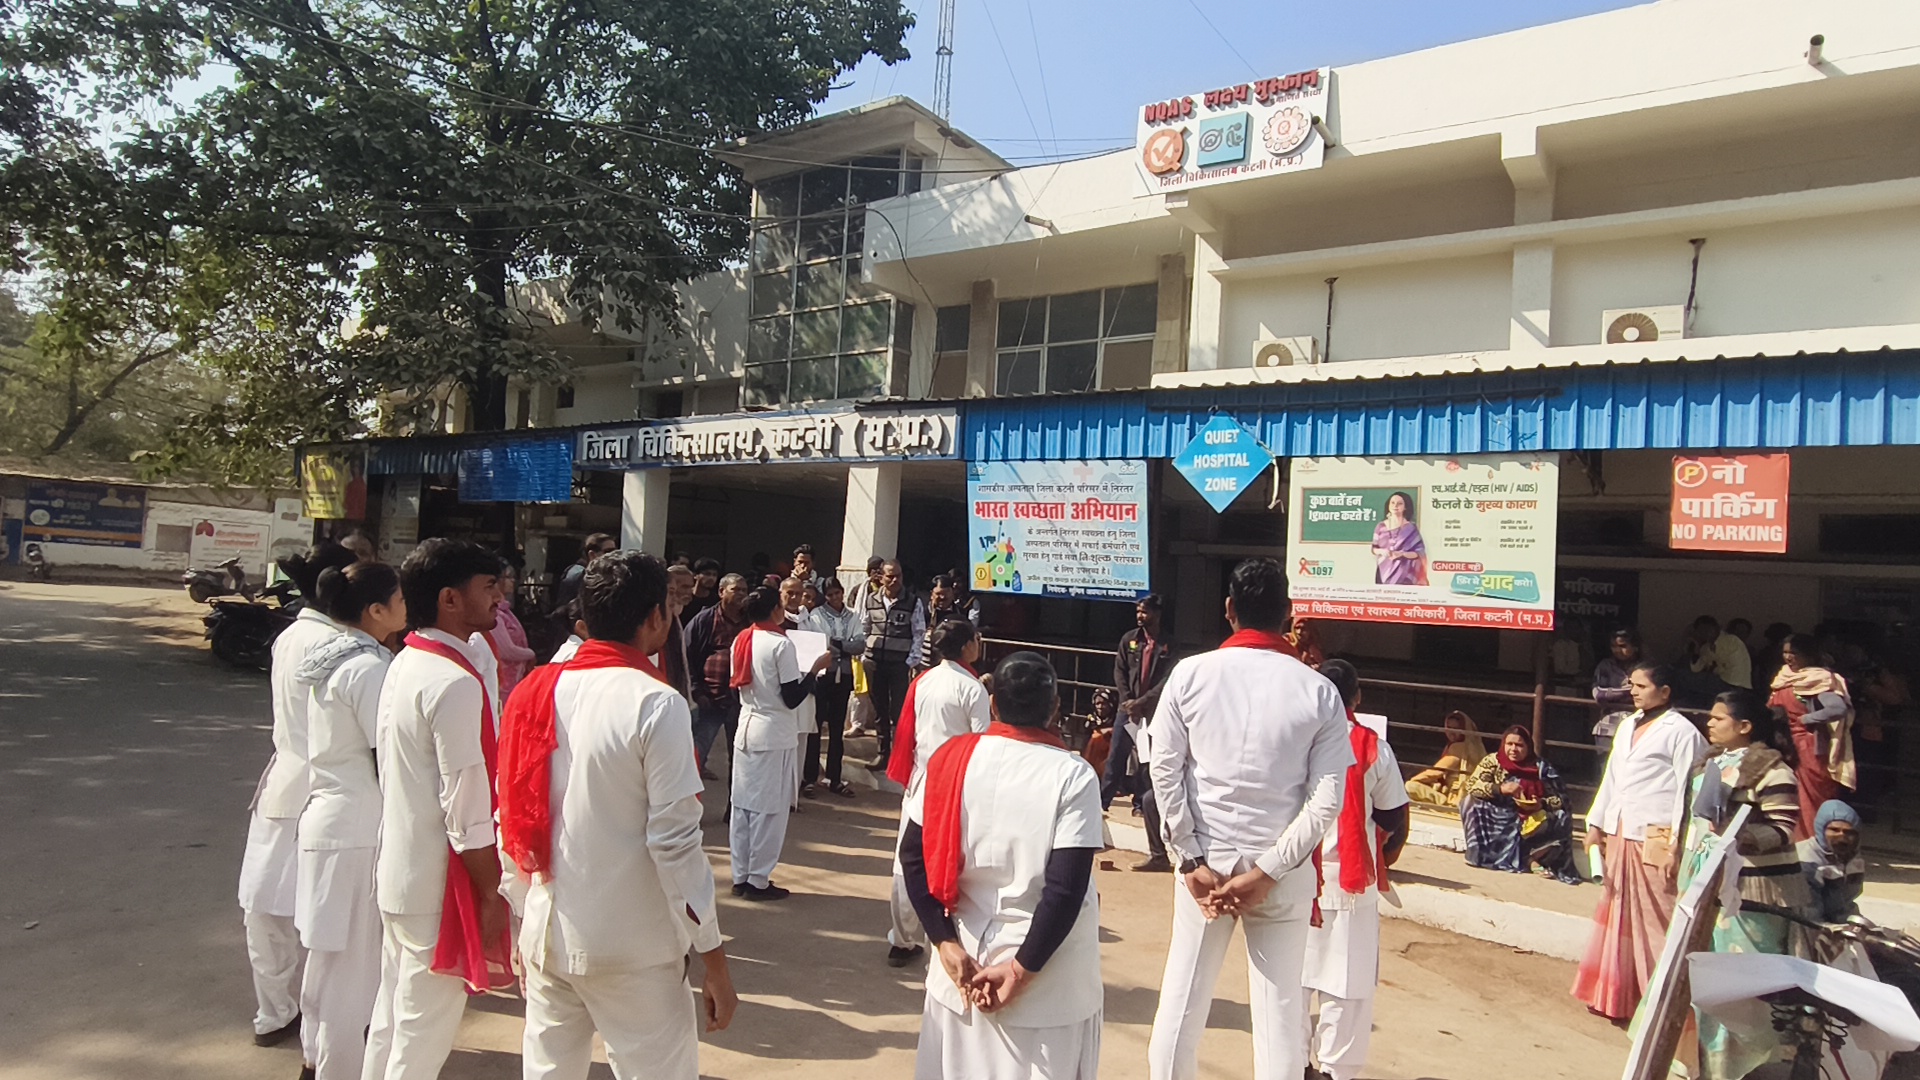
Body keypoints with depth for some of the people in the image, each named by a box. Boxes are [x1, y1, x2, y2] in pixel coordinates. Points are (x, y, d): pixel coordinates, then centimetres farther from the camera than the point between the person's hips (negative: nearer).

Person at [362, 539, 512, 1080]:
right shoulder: (456, 684, -23)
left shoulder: (405, 664, 5)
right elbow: (467, 811, -23)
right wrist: (493, 894, -15)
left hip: (397, 872, 9)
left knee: (393, 1013, 22)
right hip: (439, 884, -9)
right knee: (424, 1034, 6)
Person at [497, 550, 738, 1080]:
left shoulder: (536, 694, 1)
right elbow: (674, 840, -17)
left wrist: (526, 916, 18)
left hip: (546, 937, 6)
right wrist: (713, 956, -10)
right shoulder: (656, 704, -15)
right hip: (631, 948, -6)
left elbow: (513, 820, 6)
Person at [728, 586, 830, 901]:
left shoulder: (740, 641, 5)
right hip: (773, 733, -7)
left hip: (745, 728, 7)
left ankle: (741, 876, 18)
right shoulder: (781, 644, -15)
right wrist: (816, 668, -7)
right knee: (769, 808, 2)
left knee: (742, 804, 11)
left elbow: (739, 684, 13)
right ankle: (758, 880, 8)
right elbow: (792, 698, -15)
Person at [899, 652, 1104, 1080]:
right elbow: (1066, 888, -18)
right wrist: (1022, 968, -11)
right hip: (1051, 978, -3)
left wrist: (946, 942, -4)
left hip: (963, 956, 3)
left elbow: (914, 855, -4)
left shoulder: (953, 757, -4)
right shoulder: (1073, 776, -13)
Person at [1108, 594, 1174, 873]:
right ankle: (1100, 802, 4)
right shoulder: (1128, 639, 6)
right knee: (1116, 756, 1)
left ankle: (1142, 803, 16)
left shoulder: (1168, 646, -2)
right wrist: (1127, 700, -8)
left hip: (1153, 711, -2)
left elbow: (1167, 681, -8)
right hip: (1127, 707, 2)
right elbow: (1119, 671, 4)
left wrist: (1142, 702, -15)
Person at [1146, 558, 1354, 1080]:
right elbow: (1326, 799, -8)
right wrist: (1268, 871, -9)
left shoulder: (1190, 673, -5)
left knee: (1183, 997, 11)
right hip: (1281, 868, 0)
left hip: (1206, 857, 0)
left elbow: (1165, 771, -8)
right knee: (1280, 1007, 10)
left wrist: (1192, 860, -5)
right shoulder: (1318, 691, -4)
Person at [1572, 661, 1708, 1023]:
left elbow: (1687, 791, -12)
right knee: (1616, 917, 14)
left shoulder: (1681, 732, -7)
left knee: (1656, 924, -3)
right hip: (1618, 834, 8)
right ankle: (1614, 995, 24)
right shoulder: (1628, 726, 16)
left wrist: (1676, 845, -16)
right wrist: (1596, 825, 16)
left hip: (1654, 840, -8)